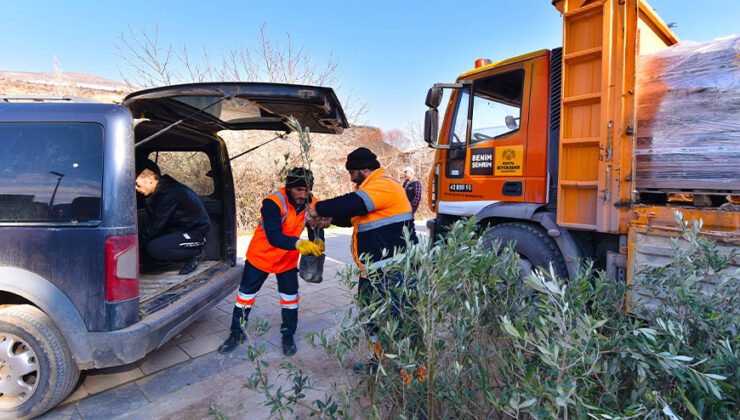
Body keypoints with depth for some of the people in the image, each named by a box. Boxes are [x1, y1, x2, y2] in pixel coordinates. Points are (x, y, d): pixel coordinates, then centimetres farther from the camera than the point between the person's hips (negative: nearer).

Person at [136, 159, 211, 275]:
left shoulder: (169, 193, -25)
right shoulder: (160, 189, 2)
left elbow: (155, 226, -24)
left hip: (195, 232, -9)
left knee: (154, 248, -28)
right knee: (141, 217, -4)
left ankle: (195, 253, -2)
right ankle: (156, 263, 4)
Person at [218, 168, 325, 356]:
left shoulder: (311, 205, -16)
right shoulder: (273, 203, -31)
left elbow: (315, 232, -14)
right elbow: (274, 237, -40)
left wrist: (317, 244, -37)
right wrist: (299, 244, -55)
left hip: (288, 260, 3)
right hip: (260, 256, -2)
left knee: (290, 298, 5)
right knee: (245, 295, 11)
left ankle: (288, 336, 27)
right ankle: (237, 333, 33)